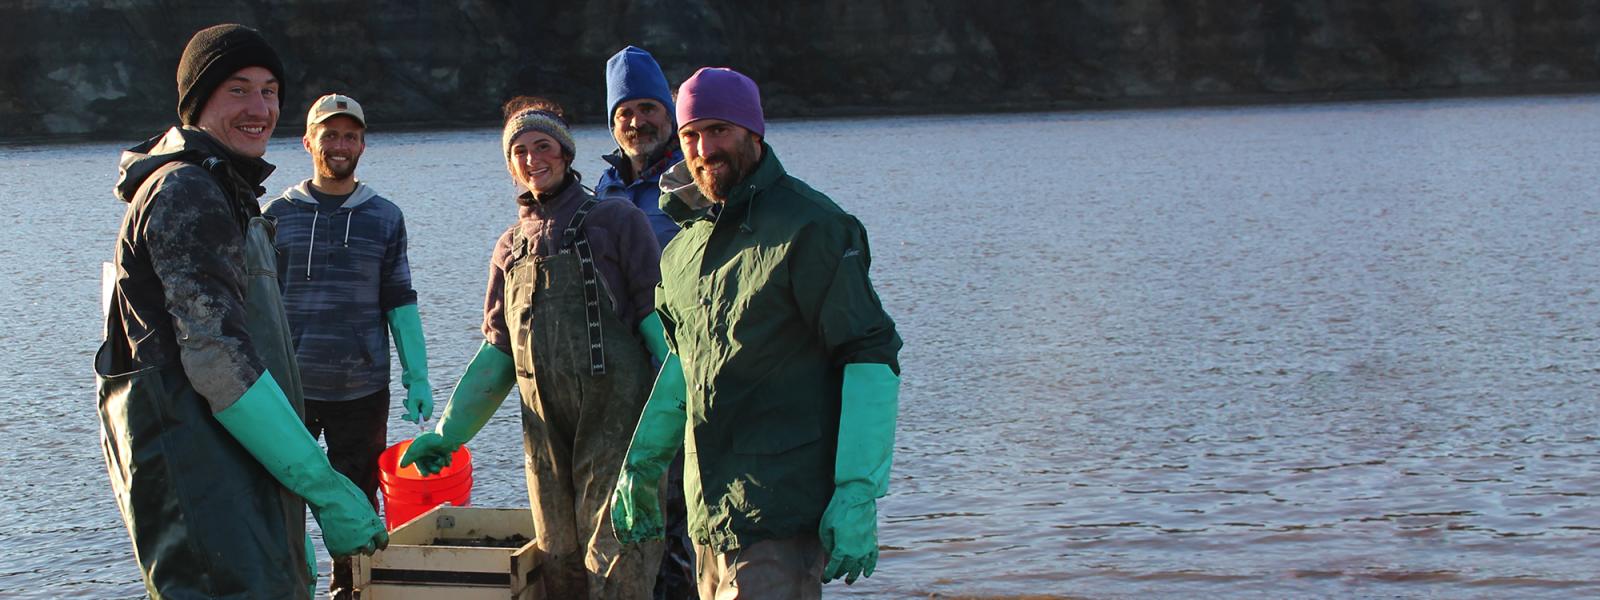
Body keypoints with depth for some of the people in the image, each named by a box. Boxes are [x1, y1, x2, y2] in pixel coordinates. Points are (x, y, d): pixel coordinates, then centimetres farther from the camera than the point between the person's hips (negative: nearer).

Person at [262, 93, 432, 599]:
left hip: (362, 388, 1)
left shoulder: (384, 217, 7)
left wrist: (417, 378, 1)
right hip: (288, 386, -1)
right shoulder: (278, 214, 4)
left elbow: (400, 304, 7)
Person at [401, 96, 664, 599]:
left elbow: (661, 324, -3)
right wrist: (446, 434, 16)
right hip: (546, 434, 5)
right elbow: (496, 353, 20)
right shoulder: (511, 248, 17)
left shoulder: (616, 222, 1)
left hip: (616, 424, -5)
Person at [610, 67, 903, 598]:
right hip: (708, 512, 8)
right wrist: (639, 465, 29)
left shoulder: (809, 226, -10)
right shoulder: (685, 245, 15)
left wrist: (858, 496, -19)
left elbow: (870, 357, -13)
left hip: (781, 515, -8)